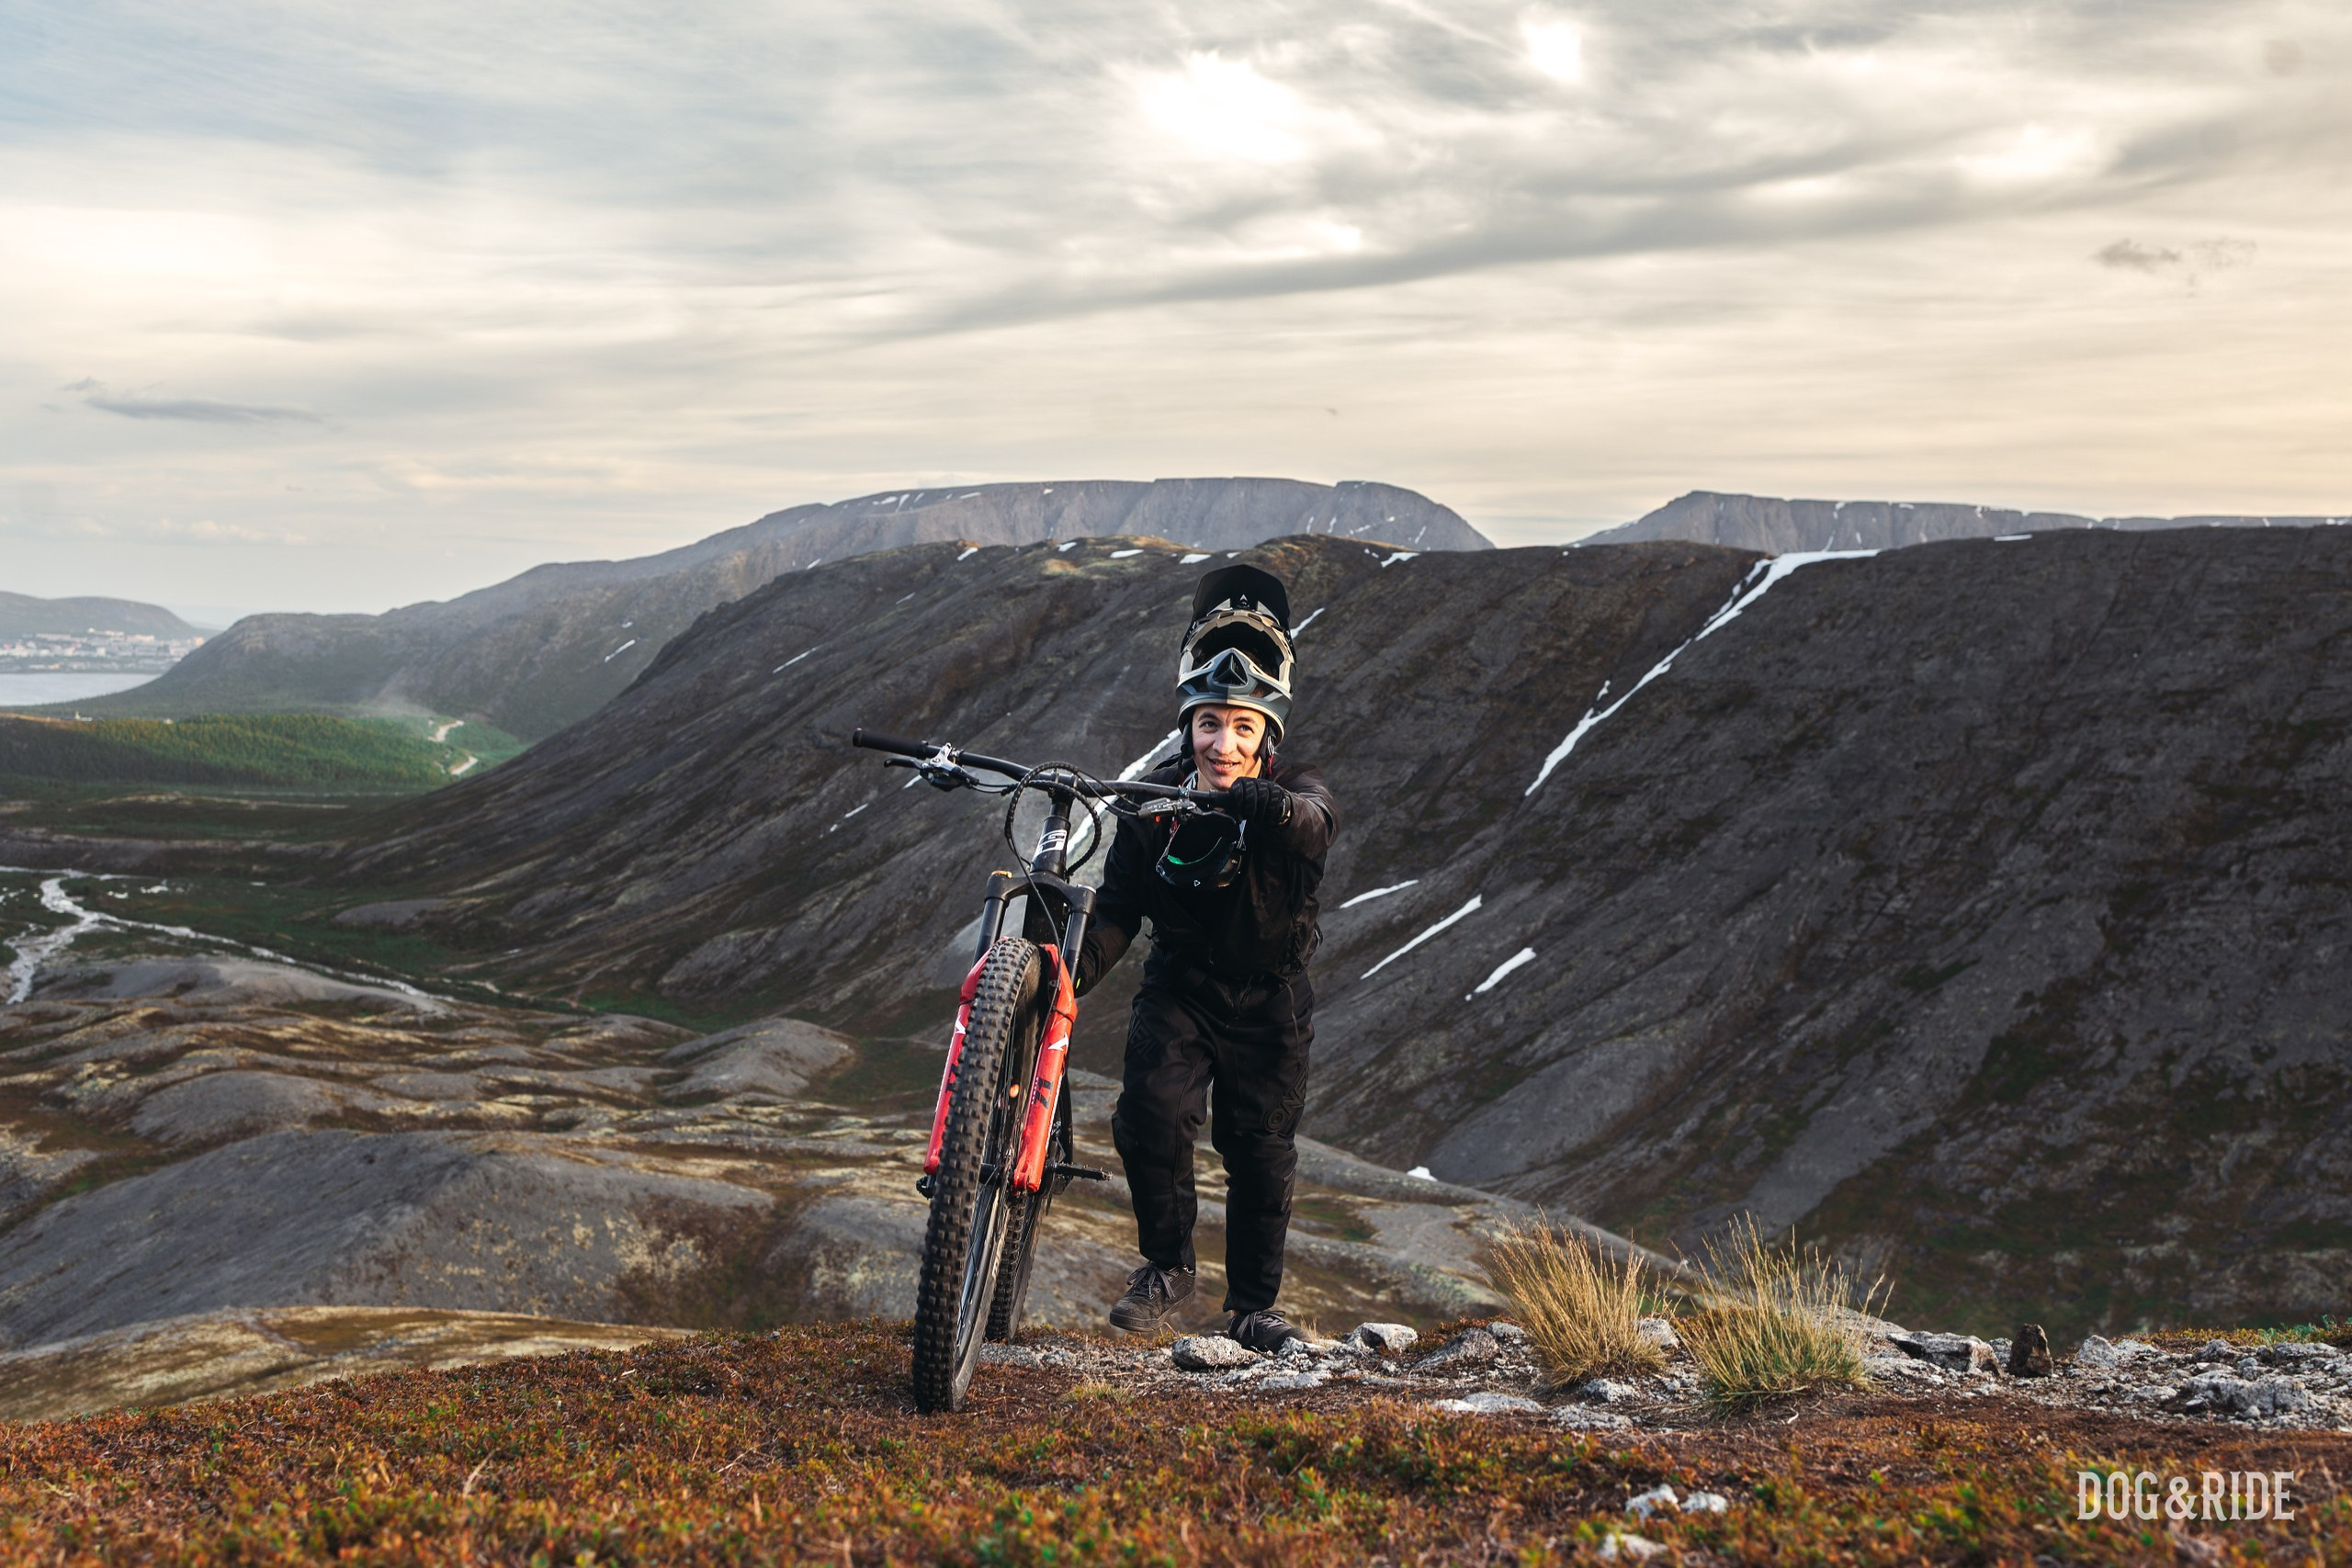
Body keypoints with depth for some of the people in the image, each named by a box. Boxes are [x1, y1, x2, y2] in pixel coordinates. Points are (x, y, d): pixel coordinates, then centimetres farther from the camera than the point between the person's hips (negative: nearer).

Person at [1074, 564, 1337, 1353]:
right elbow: (1119, 905, -8)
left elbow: (1314, 827, -40)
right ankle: (1166, 1265, 1)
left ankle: (1253, 1304, 22)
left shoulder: (1295, 793, -15)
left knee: (1260, 1146, 2)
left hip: (1267, 997, 0)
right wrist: (1079, 966, -27)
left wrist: (1273, 809, -62)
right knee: (1152, 1109, -21)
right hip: (1179, 985, 1)